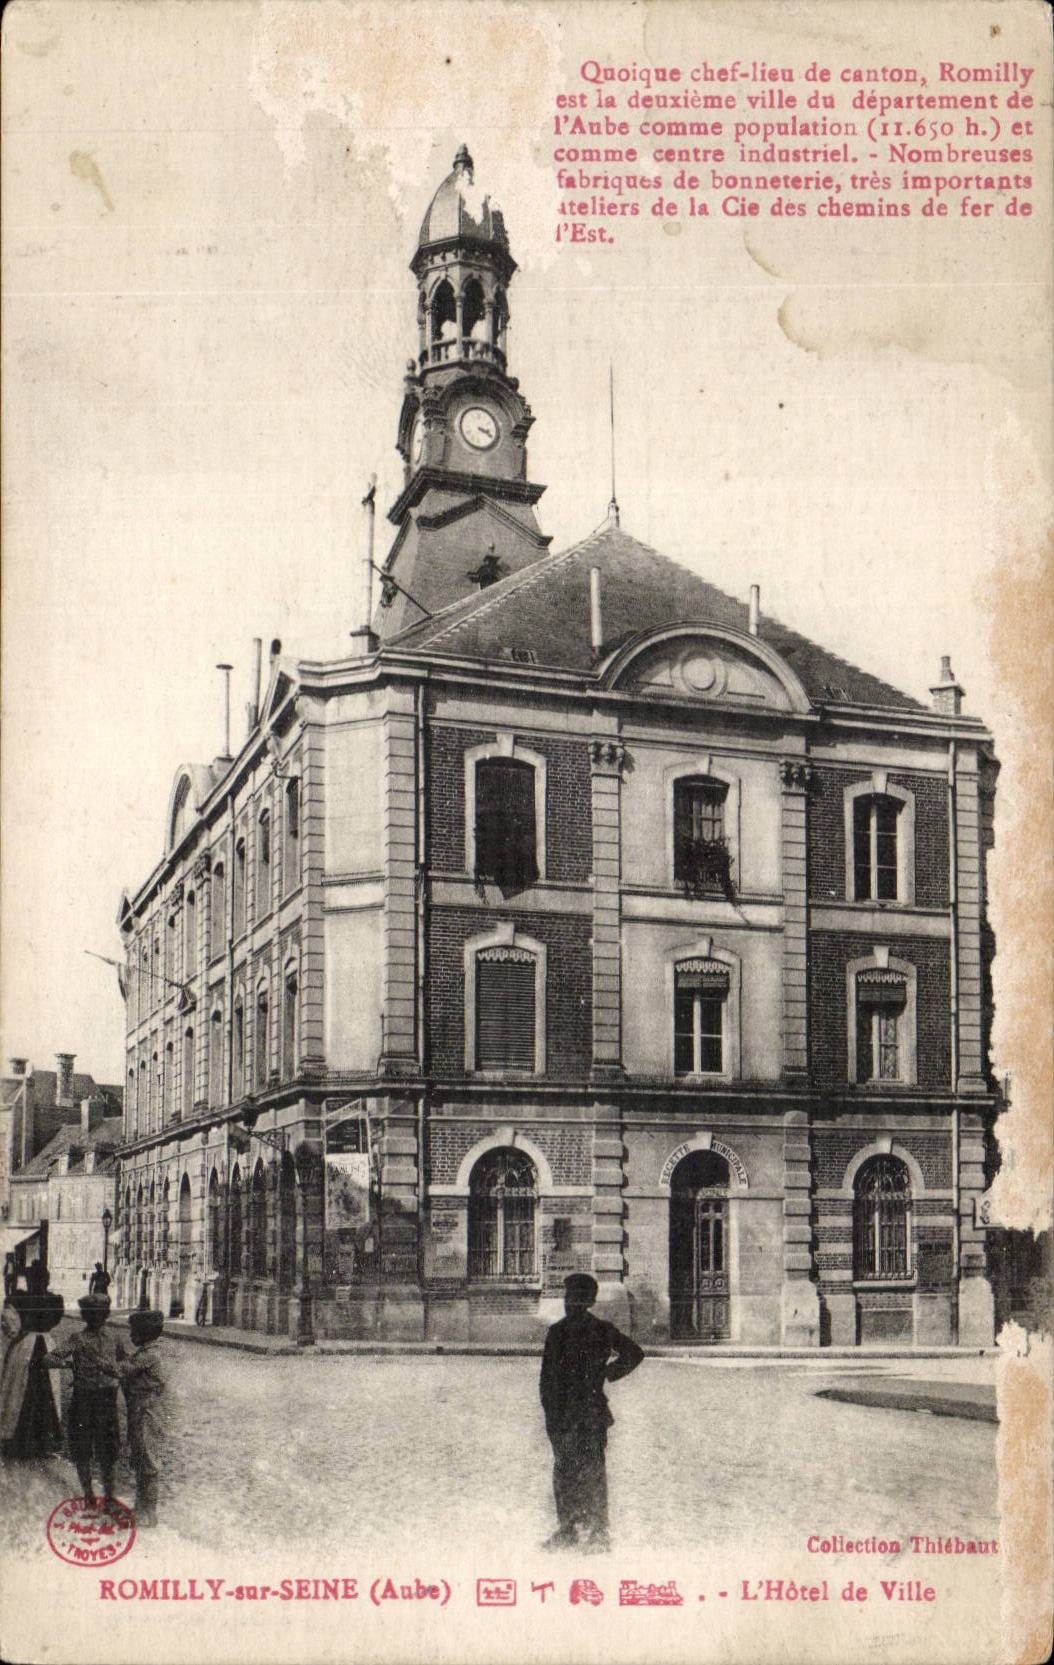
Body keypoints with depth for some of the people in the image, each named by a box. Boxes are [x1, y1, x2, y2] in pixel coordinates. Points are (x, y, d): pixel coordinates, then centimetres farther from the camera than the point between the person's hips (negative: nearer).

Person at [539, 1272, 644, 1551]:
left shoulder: (601, 1331, -1)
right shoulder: (557, 1332, 13)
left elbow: (634, 1353, 4)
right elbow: (547, 1376, 14)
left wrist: (608, 1373, 3)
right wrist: (550, 1411, 6)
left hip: (591, 1412, -5)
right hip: (562, 1412, 5)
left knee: (591, 1472, -6)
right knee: (564, 1471, 6)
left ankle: (597, 1533, -3)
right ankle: (567, 1529, 13)